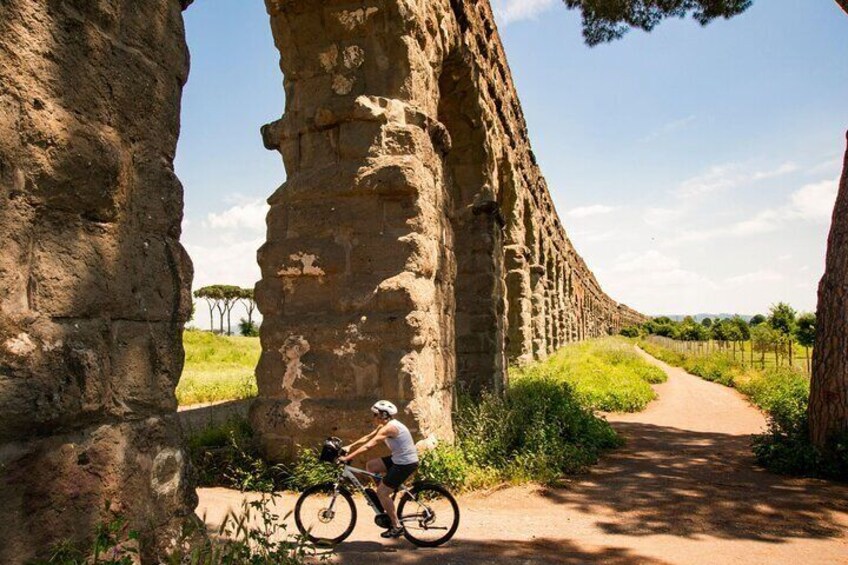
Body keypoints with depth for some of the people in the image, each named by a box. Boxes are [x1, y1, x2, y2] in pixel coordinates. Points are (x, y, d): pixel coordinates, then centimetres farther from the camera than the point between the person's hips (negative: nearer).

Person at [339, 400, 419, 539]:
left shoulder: (389, 428, -22)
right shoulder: (385, 425, 7)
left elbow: (368, 446, -25)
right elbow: (367, 437, 14)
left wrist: (347, 458, -23)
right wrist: (350, 446, 10)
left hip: (406, 463, -9)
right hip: (399, 459, 9)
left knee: (382, 493, -4)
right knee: (370, 465, 10)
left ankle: (397, 526, 7)